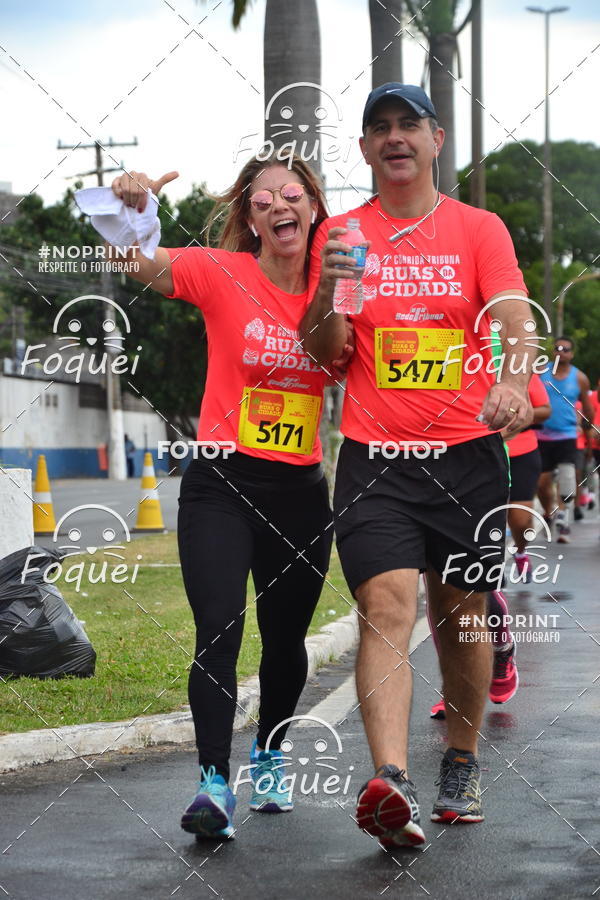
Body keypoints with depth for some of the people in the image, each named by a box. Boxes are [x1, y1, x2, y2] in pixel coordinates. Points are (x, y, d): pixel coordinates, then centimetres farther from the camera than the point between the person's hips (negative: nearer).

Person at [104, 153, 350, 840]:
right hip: (220, 484, -3)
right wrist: (128, 214, -40)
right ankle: (214, 782, -12)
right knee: (218, 632, -17)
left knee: (285, 641, 14)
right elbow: (139, 263, -20)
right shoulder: (222, 274, -6)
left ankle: (268, 757, 38)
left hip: (301, 492, 3)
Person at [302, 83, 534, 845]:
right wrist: (330, 287, -15)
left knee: (462, 617, 9)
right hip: (373, 456, -1)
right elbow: (324, 352, 5)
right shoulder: (341, 234, 8)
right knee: (386, 605, -17)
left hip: (466, 451, 1)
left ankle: (461, 765, 28)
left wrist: (516, 381, -30)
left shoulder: (479, 230, 7)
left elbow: (512, 315, -8)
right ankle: (388, 782, -30)